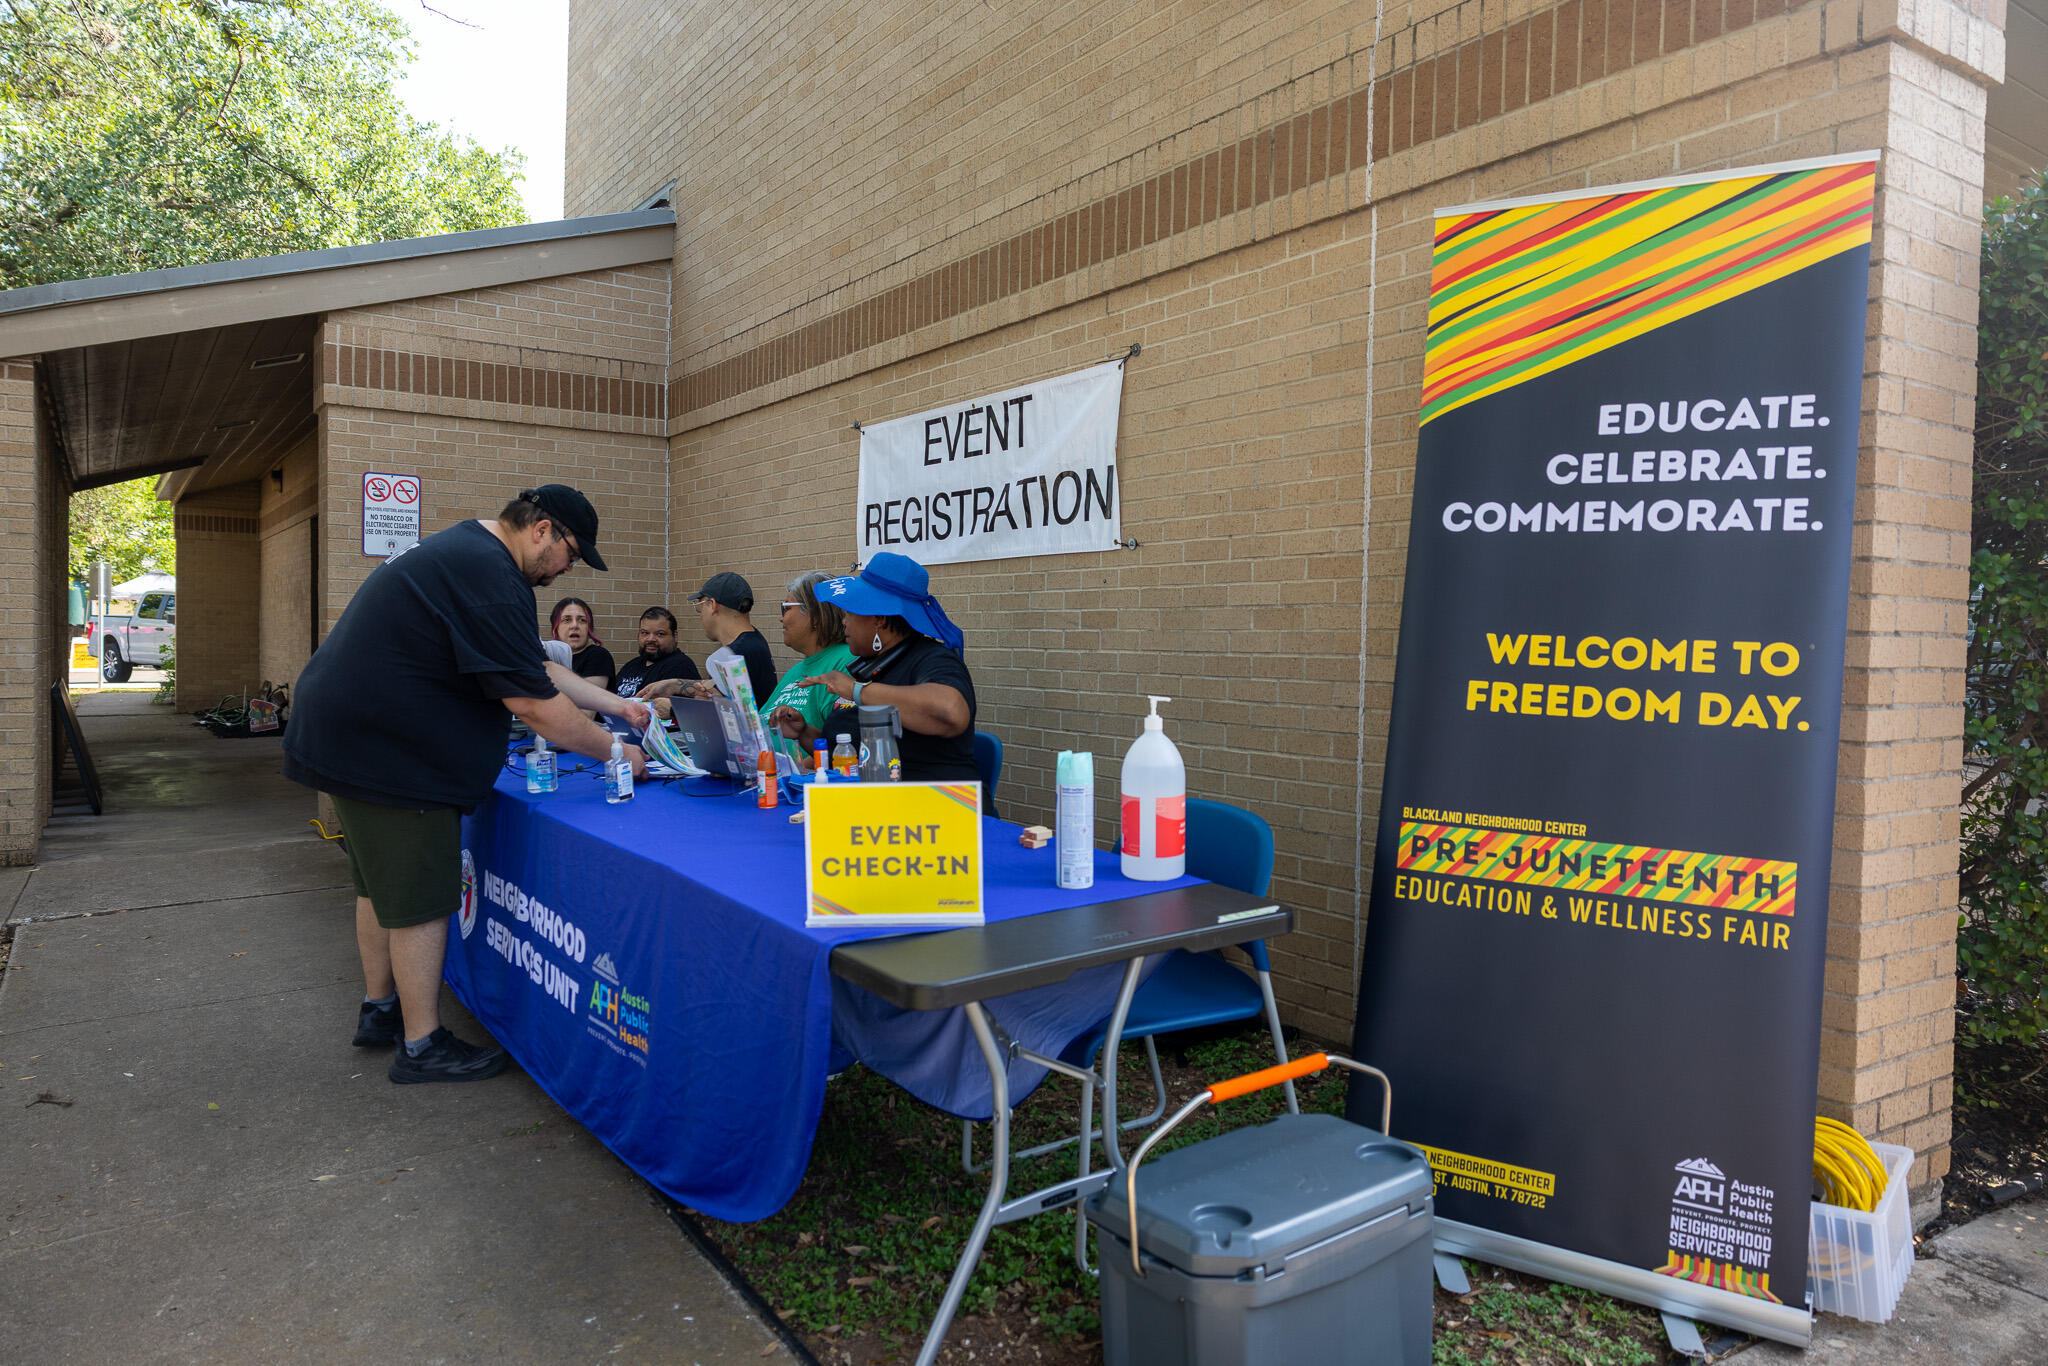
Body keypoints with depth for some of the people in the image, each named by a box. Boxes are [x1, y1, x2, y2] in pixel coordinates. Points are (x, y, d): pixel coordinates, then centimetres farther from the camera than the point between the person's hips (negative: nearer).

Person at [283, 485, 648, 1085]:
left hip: (347, 735, 11)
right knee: (420, 899, -1)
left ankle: (379, 1010, 36)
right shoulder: (490, 577, -22)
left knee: (383, 884, 21)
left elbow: (535, 668, 17)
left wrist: (618, 705, 13)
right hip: (387, 747, -11)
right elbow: (534, 704, -22)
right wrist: (614, 750, -11)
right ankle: (422, 1046, 10)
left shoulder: (463, 550, 14)